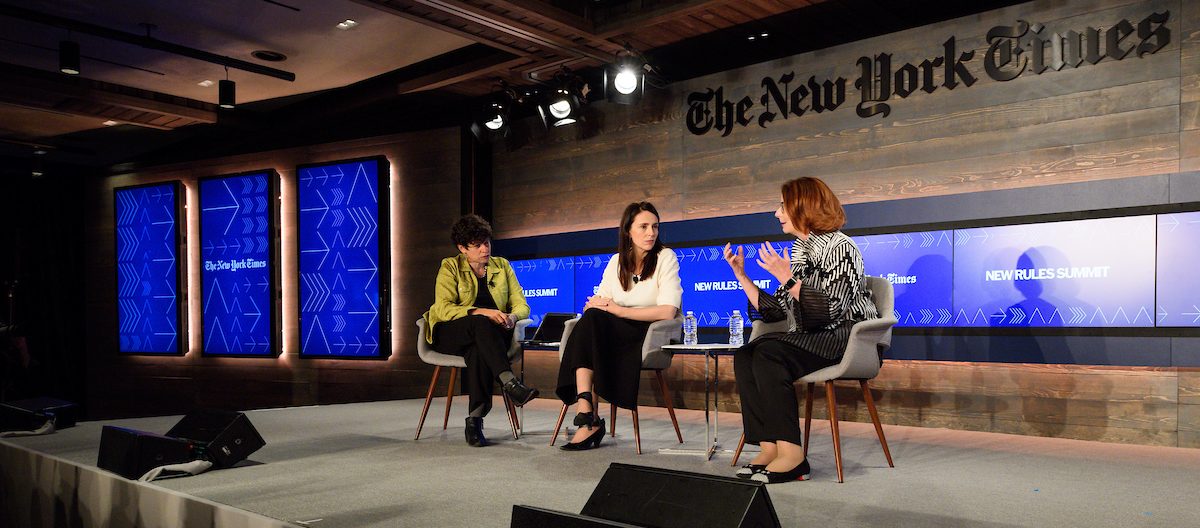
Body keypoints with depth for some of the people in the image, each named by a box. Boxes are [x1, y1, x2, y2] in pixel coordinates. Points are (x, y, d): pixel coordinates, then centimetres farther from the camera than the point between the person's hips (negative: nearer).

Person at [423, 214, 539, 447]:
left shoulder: (502, 266, 10)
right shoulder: (450, 267, 0)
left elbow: (521, 305, 5)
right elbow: (443, 308, -14)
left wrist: (512, 317, -20)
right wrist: (481, 312, -28)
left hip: (488, 336, 2)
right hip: (449, 335, -2)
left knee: (478, 351, -37)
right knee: (480, 323, -37)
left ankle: (476, 419, -37)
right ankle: (510, 383, -48)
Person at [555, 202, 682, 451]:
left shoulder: (665, 257, -3)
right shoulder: (616, 261, 11)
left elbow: (667, 311, -15)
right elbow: (599, 302, 6)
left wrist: (619, 310, -17)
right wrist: (595, 305, -19)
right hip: (616, 334, 4)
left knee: (593, 320, -28)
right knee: (590, 318, -29)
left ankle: (588, 418, -26)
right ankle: (588, 417, -36)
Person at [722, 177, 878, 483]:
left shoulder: (839, 247, -8)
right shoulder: (798, 251, 16)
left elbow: (830, 310, -21)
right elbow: (773, 311, 13)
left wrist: (787, 277, -21)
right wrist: (740, 274, 11)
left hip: (844, 338, -8)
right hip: (811, 339, 8)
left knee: (768, 354, -29)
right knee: (744, 355, -15)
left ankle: (790, 454, -28)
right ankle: (769, 447, -21)